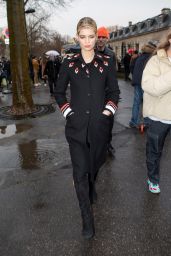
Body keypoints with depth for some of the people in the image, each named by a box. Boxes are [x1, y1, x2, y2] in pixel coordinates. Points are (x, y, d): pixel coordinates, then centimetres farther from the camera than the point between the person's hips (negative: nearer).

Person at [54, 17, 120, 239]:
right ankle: (87, 218, 14)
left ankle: (91, 188, 54)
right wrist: (68, 112, -2)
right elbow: (59, 92, 8)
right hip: (77, 126, -1)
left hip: (99, 125, 1)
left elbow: (114, 91, 8)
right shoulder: (69, 63, 1)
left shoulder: (106, 62, 1)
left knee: (95, 163, 20)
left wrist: (108, 111, -3)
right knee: (80, 172, -2)